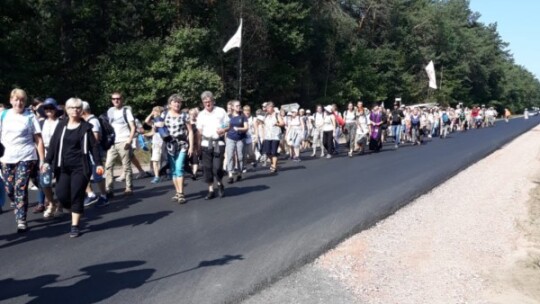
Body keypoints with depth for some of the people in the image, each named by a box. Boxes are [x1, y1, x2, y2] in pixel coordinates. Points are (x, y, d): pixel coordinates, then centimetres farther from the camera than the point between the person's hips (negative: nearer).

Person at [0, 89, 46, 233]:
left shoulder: (30, 117, -1)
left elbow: (39, 140, -1)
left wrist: (42, 160, -5)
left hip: (26, 157, -3)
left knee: (20, 188, -10)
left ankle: (21, 220, -5)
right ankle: (19, 209, 36)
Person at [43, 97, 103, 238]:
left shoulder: (86, 127, 0)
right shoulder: (61, 125, 7)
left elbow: (94, 146, -1)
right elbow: (53, 144, 7)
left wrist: (98, 164, -8)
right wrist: (47, 161, -1)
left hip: (80, 167, -3)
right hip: (63, 167, 3)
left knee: (77, 196, -3)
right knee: (62, 195, -2)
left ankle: (75, 226, 6)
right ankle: (76, 211, 28)